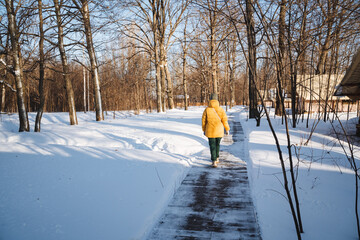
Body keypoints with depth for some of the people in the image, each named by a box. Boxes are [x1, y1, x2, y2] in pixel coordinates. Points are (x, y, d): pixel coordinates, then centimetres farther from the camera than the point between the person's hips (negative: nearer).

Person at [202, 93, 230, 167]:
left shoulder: (207, 110, -9)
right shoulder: (221, 110, -8)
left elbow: (204, 121, -1)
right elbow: (224, 120, -4)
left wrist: (204, 130, 12)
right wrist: (227, 129, 9)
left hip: (210, 131, -1)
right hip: (219, 131, 1)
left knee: (212, 146, 4)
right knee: (217, 144, 20)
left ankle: (214, 161, -4)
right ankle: (217, 158, 35)